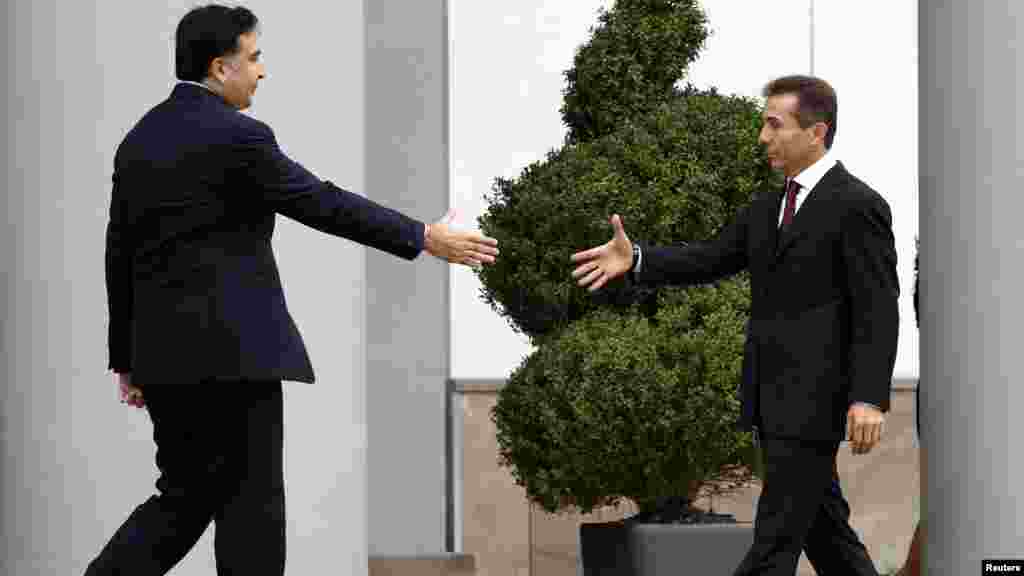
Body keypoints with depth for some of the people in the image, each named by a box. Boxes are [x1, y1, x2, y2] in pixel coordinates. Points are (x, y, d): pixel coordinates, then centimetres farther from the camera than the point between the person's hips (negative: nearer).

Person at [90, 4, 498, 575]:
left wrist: (128, 358, 20)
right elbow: (323, 203, -10)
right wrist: (425, 238, -2)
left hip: (164, 352, 8)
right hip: (231, 350, -8)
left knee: (186, 495, 14)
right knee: (250, 501, 0)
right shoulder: (237, 137, -13)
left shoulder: (139, 139, 11)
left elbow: (121, 254, 14)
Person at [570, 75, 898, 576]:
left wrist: (870, 397, -23)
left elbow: (878, 311, -15)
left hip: (813, 398, -9)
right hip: (772, 400, 9)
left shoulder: (858, 206, -10)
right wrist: (636, 260, -6)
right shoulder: (767, 208, 17)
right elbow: (710, 259, 11)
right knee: (821, 525, 14)